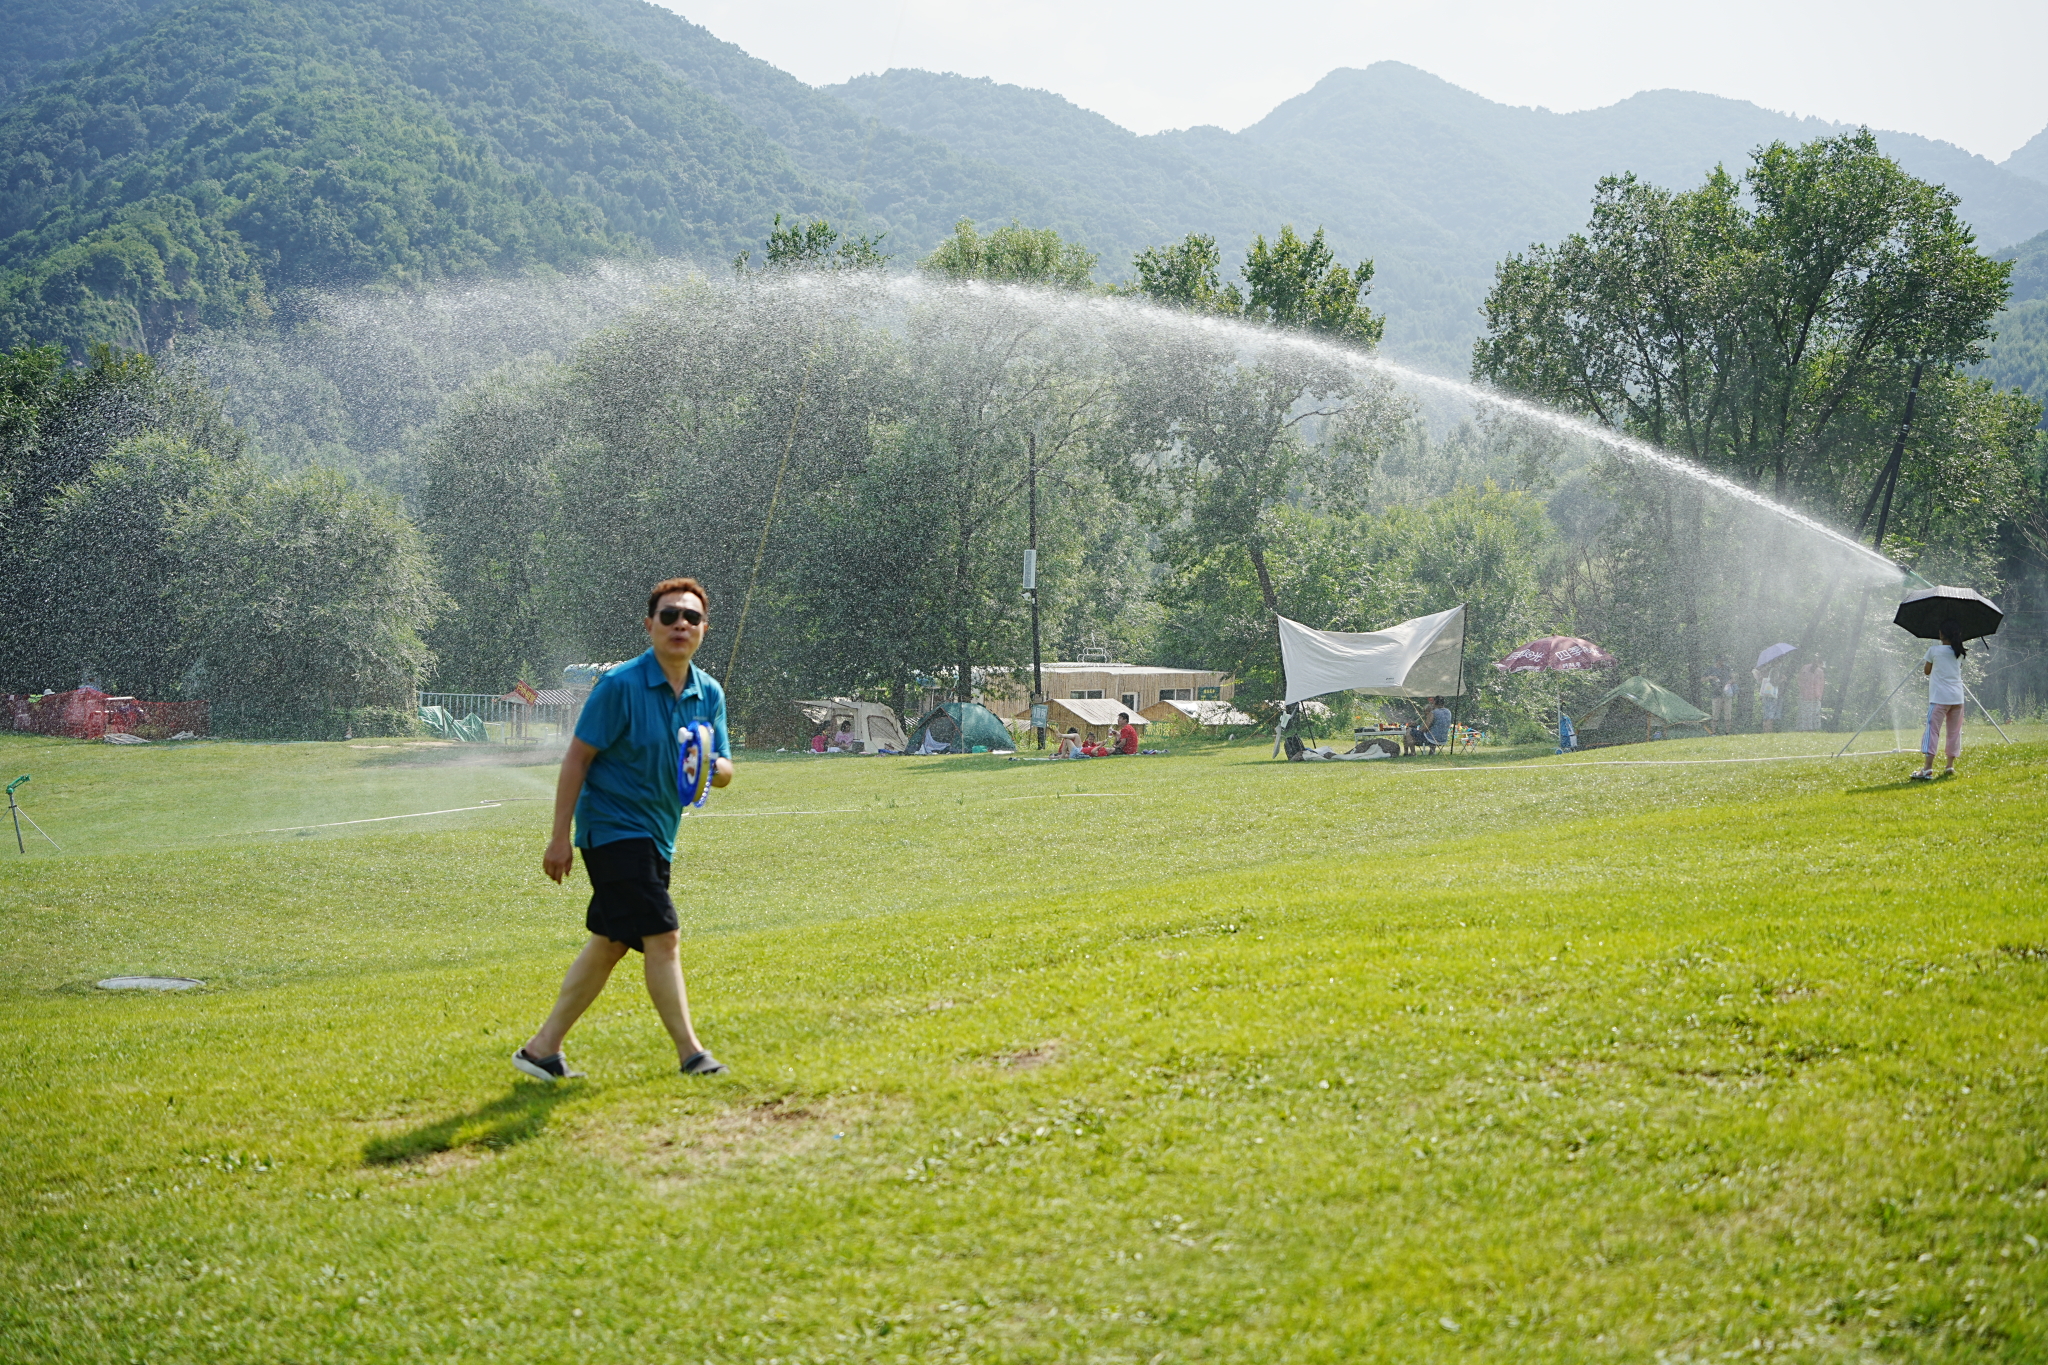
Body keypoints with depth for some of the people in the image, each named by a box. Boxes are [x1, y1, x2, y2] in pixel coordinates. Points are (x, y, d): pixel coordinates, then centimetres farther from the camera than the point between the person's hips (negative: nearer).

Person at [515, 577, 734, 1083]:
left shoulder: (709, 693, 5)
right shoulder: (620, 685, -14)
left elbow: (725, 770, 7)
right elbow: (576, 758, -11)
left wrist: (712, 767, -18)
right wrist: (560, 837, -13)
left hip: (655, 836, 8)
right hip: (613, 827, -8)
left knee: (610, 944, 11)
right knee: (662, 936, -14)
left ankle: (542, 1049, 20)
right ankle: (689, 1052, -7)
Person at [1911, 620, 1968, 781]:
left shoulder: (1934, 650, -3)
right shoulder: (1960, 653, 8)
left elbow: (1926, 671, 6)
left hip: (1939, 698, -5)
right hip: (1957, 697, 5)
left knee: (1932, 730, -10)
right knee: (1955, 732, 11)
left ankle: (1928, 768, -21)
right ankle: (1950, 767, 13)